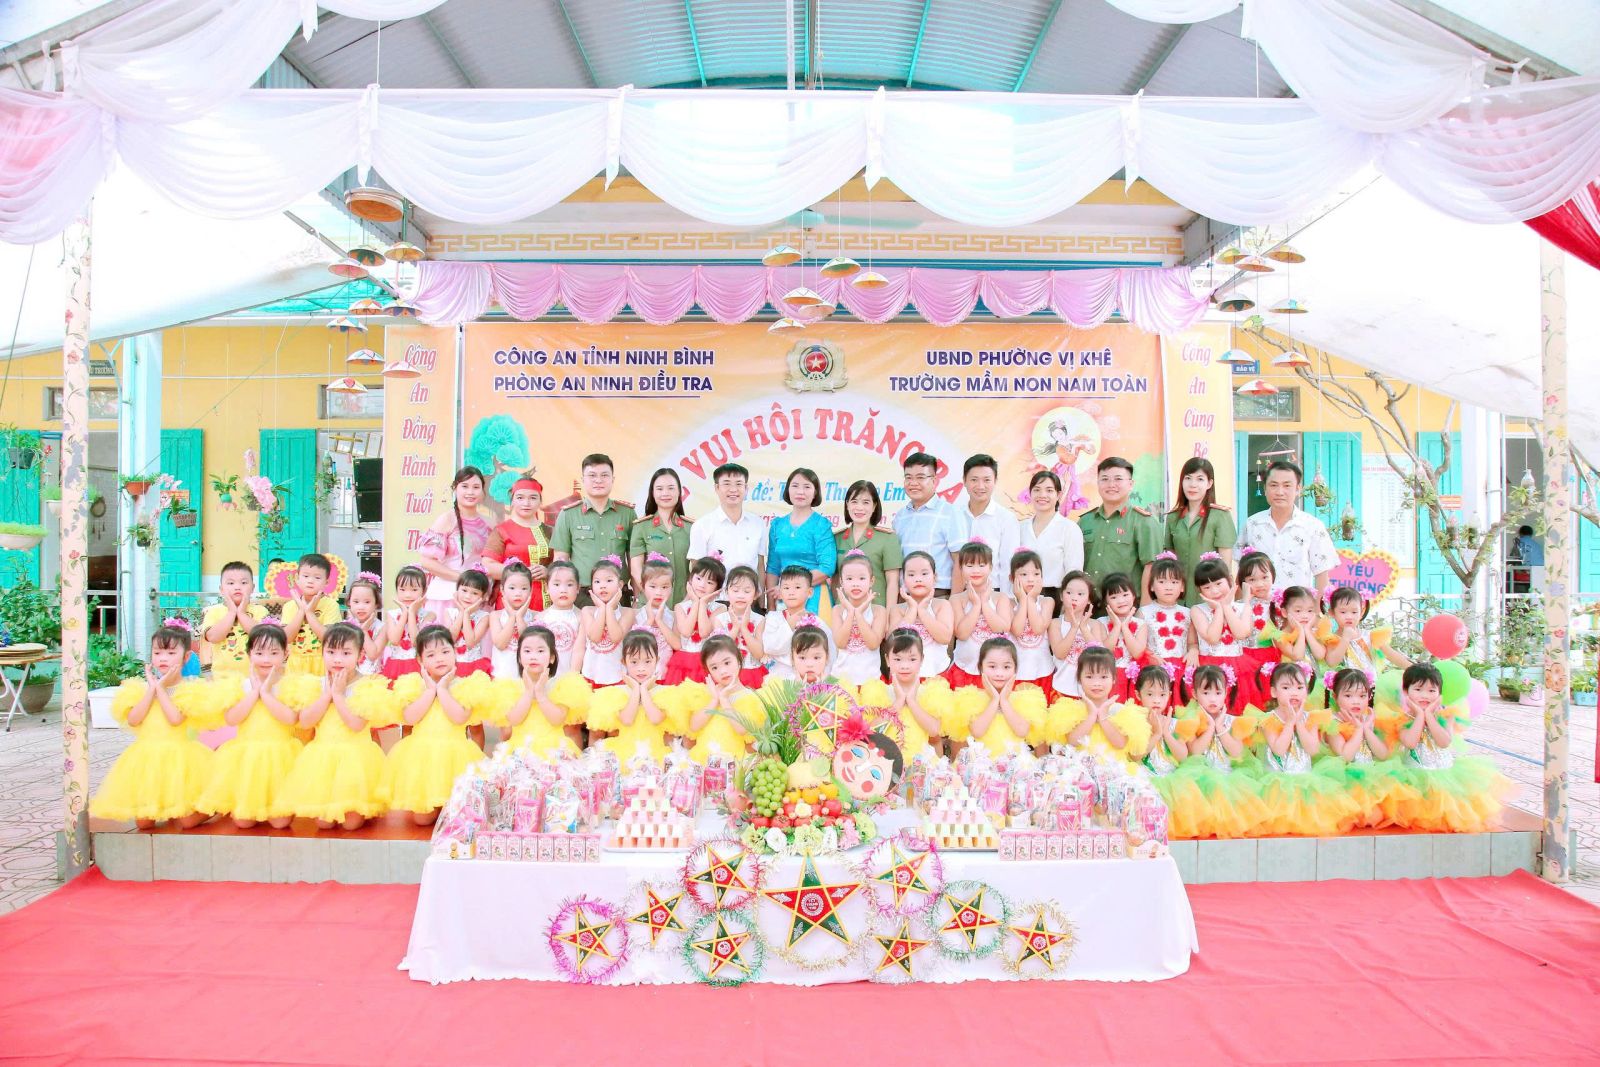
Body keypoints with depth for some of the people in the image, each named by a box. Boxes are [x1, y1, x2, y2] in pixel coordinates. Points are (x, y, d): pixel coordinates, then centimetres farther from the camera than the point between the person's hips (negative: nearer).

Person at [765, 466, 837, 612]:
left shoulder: (821, 524, -5)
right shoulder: (777, 525, 8)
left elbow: (827, 568, -13)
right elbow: (772, 568, 10)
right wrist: (770, 605, 1)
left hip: (814, 599, -3)